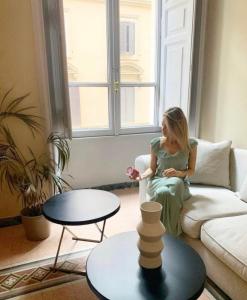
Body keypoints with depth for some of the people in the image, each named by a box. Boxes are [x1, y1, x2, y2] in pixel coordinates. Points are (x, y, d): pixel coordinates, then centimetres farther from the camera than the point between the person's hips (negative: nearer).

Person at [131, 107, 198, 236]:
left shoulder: (190, 144, -5)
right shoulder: (156, 143, -4)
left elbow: (191, 170, 3)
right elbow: (152, 169, 4)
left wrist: (178, 173, -19)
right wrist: (141, 176, -17)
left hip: (179, 184, 0)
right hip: (158, 181, 0)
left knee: (175, 183, -39)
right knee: (163, 192, -38)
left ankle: (171, 233, -23)